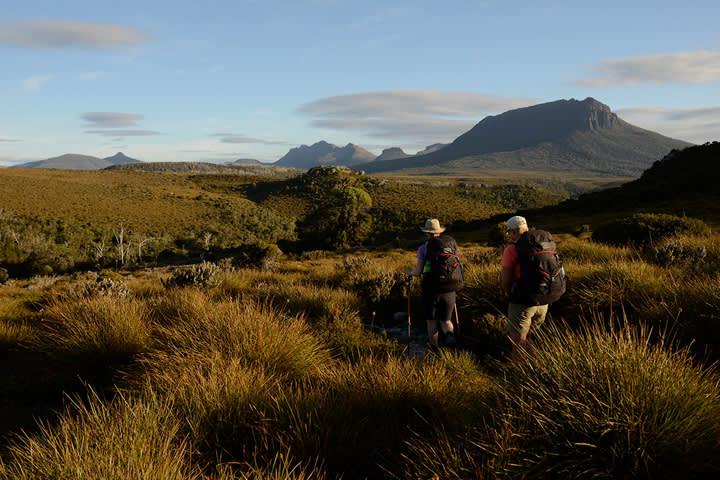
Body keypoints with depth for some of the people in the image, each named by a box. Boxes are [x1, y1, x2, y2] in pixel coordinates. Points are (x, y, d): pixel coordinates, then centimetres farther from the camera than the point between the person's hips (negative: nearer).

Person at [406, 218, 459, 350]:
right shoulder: (451, 243, 7)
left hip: (431, 290, -3)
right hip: (449, 290, 3)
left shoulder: (424, 248, -3)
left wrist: (410, 271, 18)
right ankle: (450, 334, -17)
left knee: (431, 322, 14)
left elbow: (418, 272, -4)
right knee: (445, 320, 15)